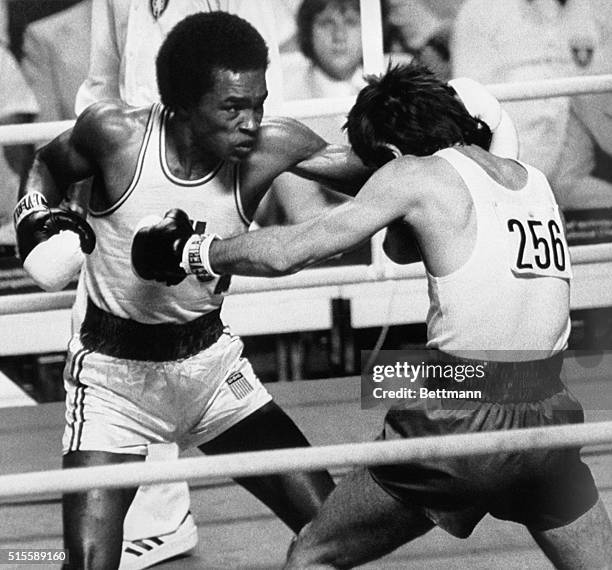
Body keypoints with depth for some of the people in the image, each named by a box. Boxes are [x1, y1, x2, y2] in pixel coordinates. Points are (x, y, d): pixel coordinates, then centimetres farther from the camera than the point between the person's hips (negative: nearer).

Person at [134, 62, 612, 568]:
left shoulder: (416, 175, -3)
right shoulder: (535, 181, 13)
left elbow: (289, 252, -2)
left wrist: (189, 251, 10)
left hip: (460, 422, -5)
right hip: (548, 415, 5)